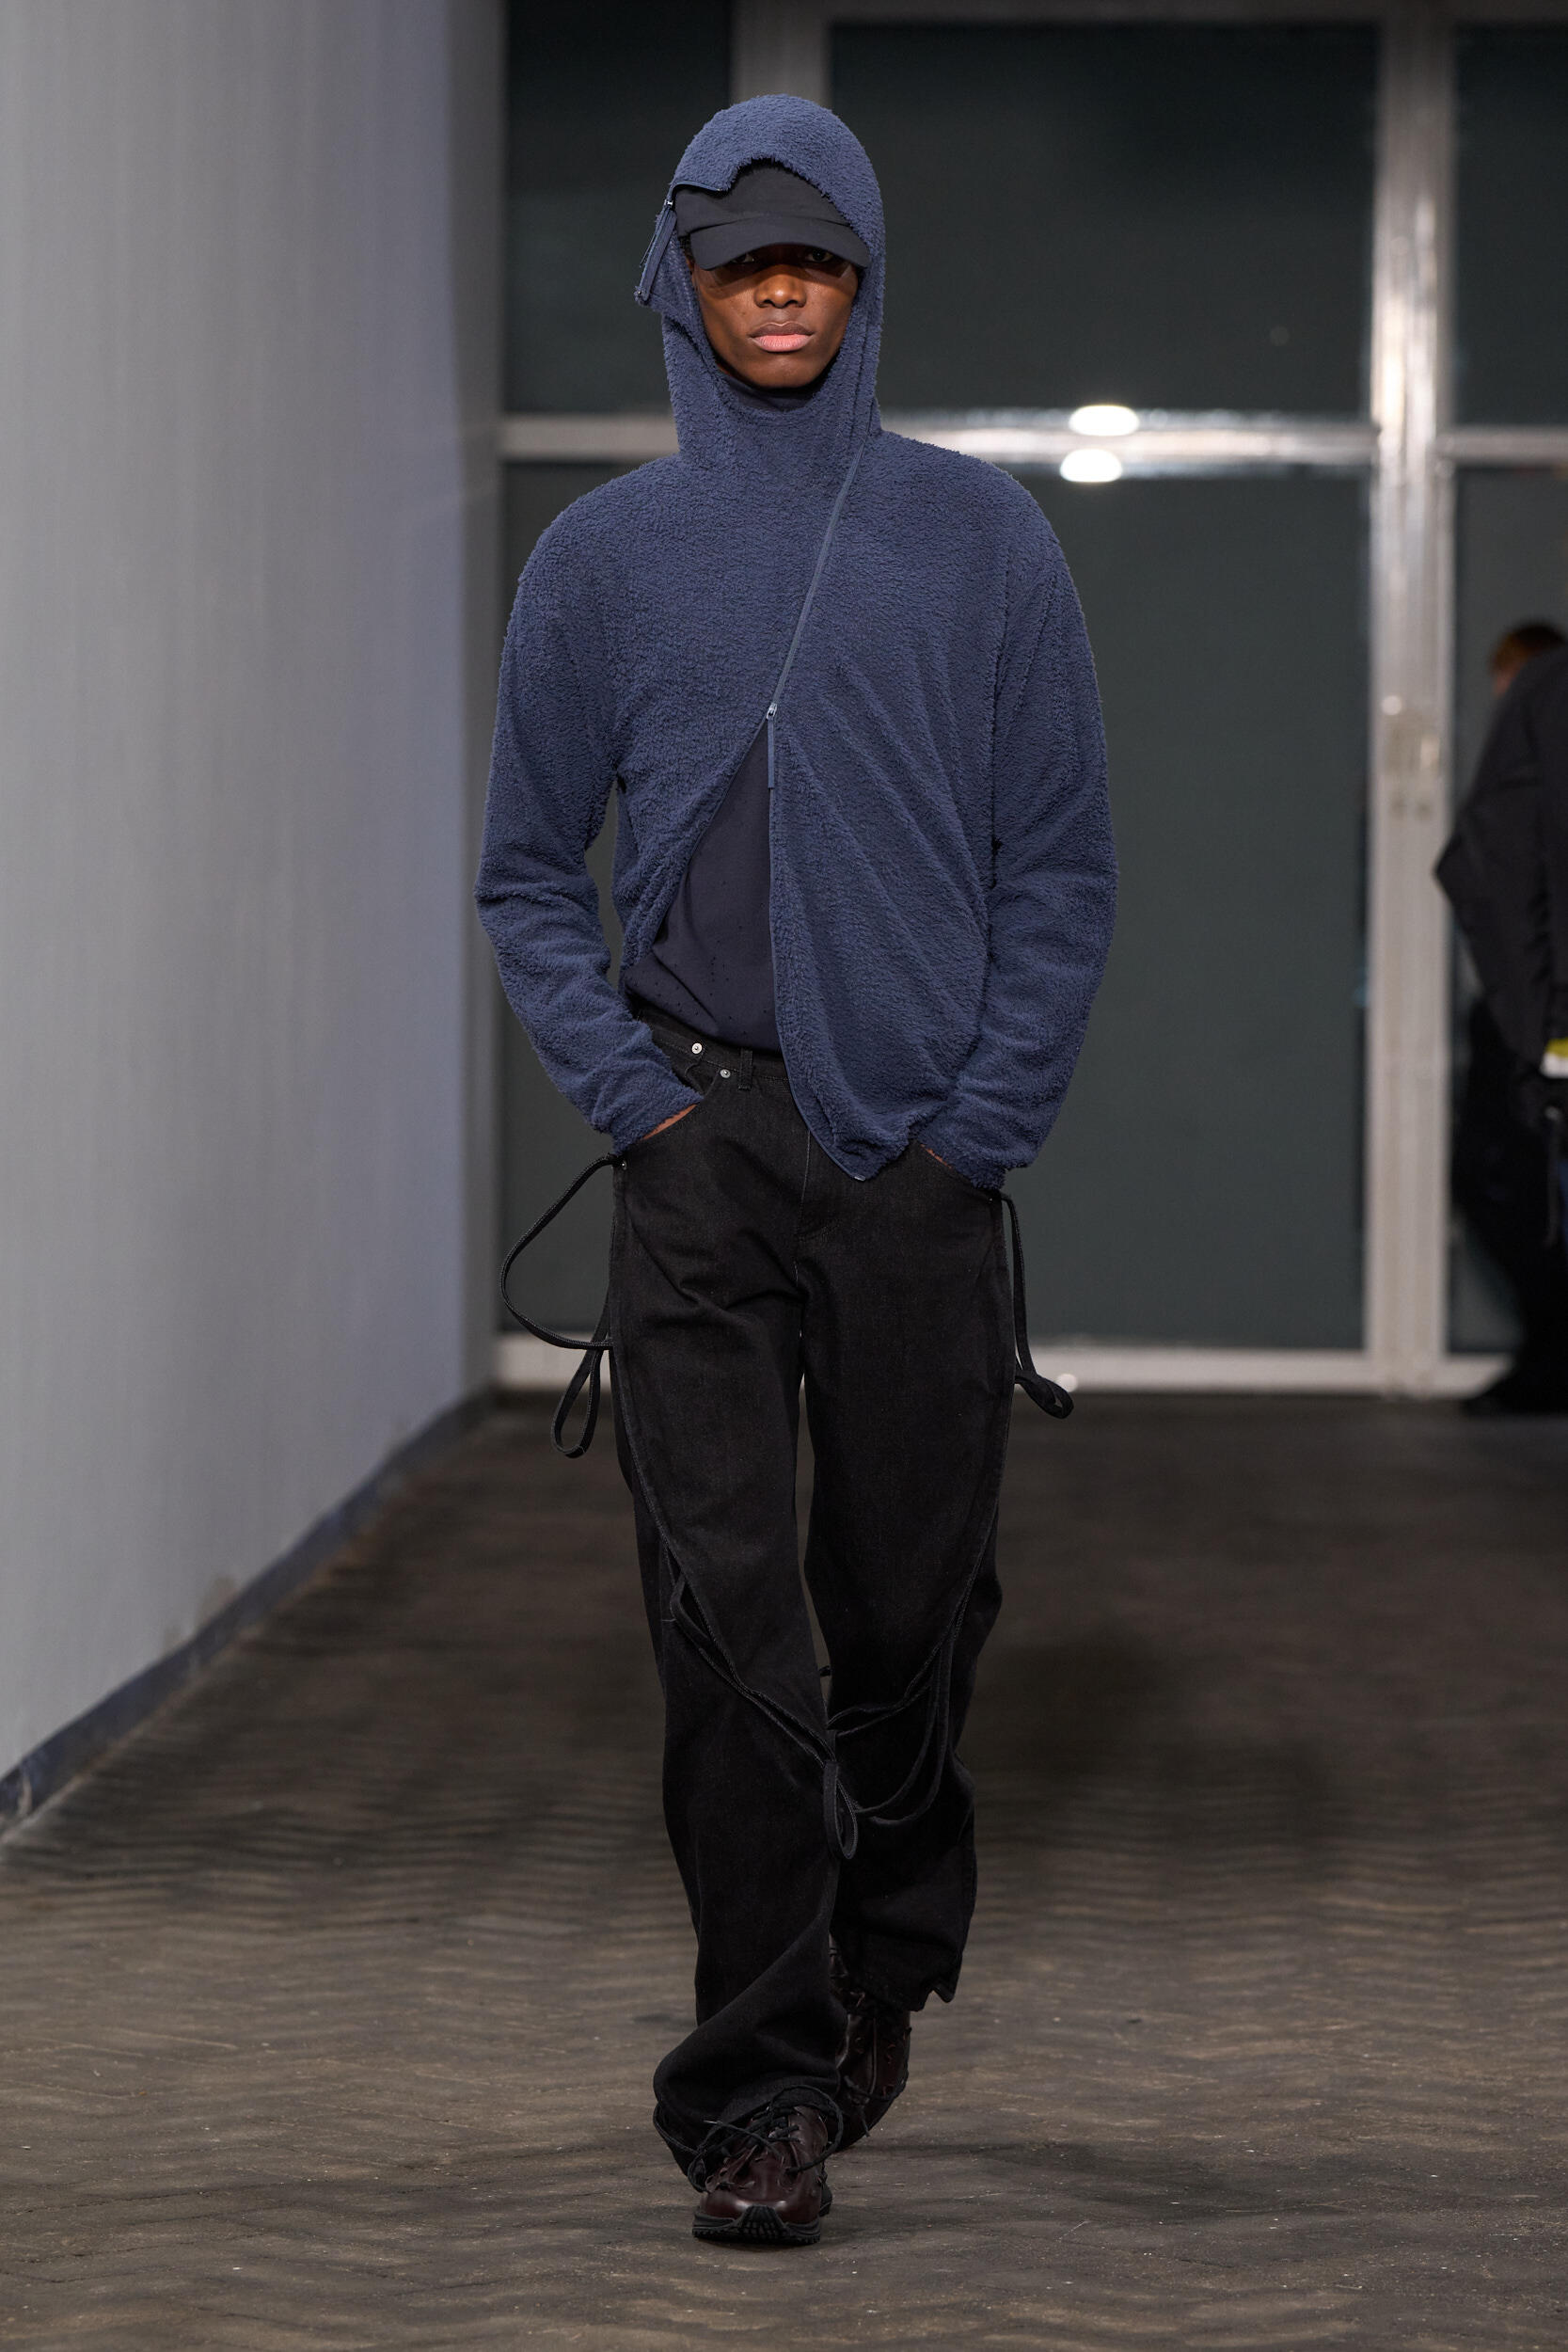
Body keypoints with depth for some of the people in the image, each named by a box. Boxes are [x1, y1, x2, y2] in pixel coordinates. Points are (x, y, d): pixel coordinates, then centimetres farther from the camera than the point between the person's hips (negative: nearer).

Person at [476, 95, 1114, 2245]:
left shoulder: (981, 542, 5)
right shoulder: (604, 560, 8)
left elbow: (1062, 868, 5)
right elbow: (530, 872, 12)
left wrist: (982, 1124, -4)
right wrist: (630, 1090, -2)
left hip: (922, 1155, 0)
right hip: (701, 1152, 0)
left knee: (911, 1598, 7)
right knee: (729, 1621, -7)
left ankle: (889, 1942, 34)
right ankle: (764, 2088, -5)